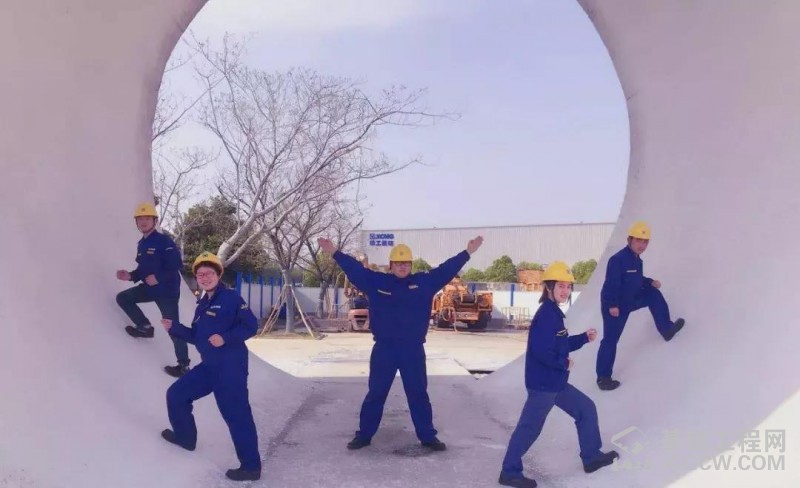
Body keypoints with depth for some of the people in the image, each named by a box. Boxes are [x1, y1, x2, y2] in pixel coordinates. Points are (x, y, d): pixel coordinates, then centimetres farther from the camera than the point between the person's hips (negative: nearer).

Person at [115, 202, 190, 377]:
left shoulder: (164, 241, -16)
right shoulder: (142, 244, 10)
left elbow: (177, 265, -22)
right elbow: (143, 269, 17)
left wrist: (158, 277, -27)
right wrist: (130, 276, 0)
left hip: (167, 291, -8)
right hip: (149, 288, 8)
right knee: (122, 298, 6)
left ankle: (183, 365, 4)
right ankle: (145, 327, 15)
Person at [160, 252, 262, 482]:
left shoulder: (230, 297, -11)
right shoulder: (202, 305, 15)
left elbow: (251, 325, -16)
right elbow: (196, 337, 19)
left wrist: (225, 338, -24)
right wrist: (174, 327, 9)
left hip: (230, 367, -9)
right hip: (209, 366, 9)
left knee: (236, 415, -8)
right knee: (176, 394, 18)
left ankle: (251, 466, 2)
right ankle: (185, 436, 38)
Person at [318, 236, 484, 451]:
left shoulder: (424, 282, 3)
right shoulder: (376, 281, 1)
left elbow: (446, 269, 5)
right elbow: (355, 268, 3)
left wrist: (468, 252, 3)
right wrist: (335, 253, -1)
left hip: (413, 350, 1)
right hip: (383, 349, -1)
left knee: (418, 394, 12)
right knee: (375, 394, 9)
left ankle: (427, 436, 24)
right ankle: (364, 435, 22)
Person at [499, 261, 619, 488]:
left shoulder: (555, 313, 12)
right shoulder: (546, 315, -21)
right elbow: (541, 350, -28)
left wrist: (584, 338, 9)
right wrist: (564, 364, -14)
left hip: (556, 382, 10)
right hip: (543, 383, -10)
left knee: (586, 409, 18)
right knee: (530, 427, -2)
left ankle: (592, 457, 31)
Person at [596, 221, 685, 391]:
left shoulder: (636, 260, 6)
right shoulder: (617, 260, -26)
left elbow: (637, 280, 18)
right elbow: (611, 284, -29)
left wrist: (651, 282, 2)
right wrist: (612, 305, -31)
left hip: (630, 300, 9)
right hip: (614, 307, -9)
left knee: (654, 294, 12)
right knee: (610, 341, -5)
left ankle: (666, 329, 23)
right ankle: (603, 378, 4)